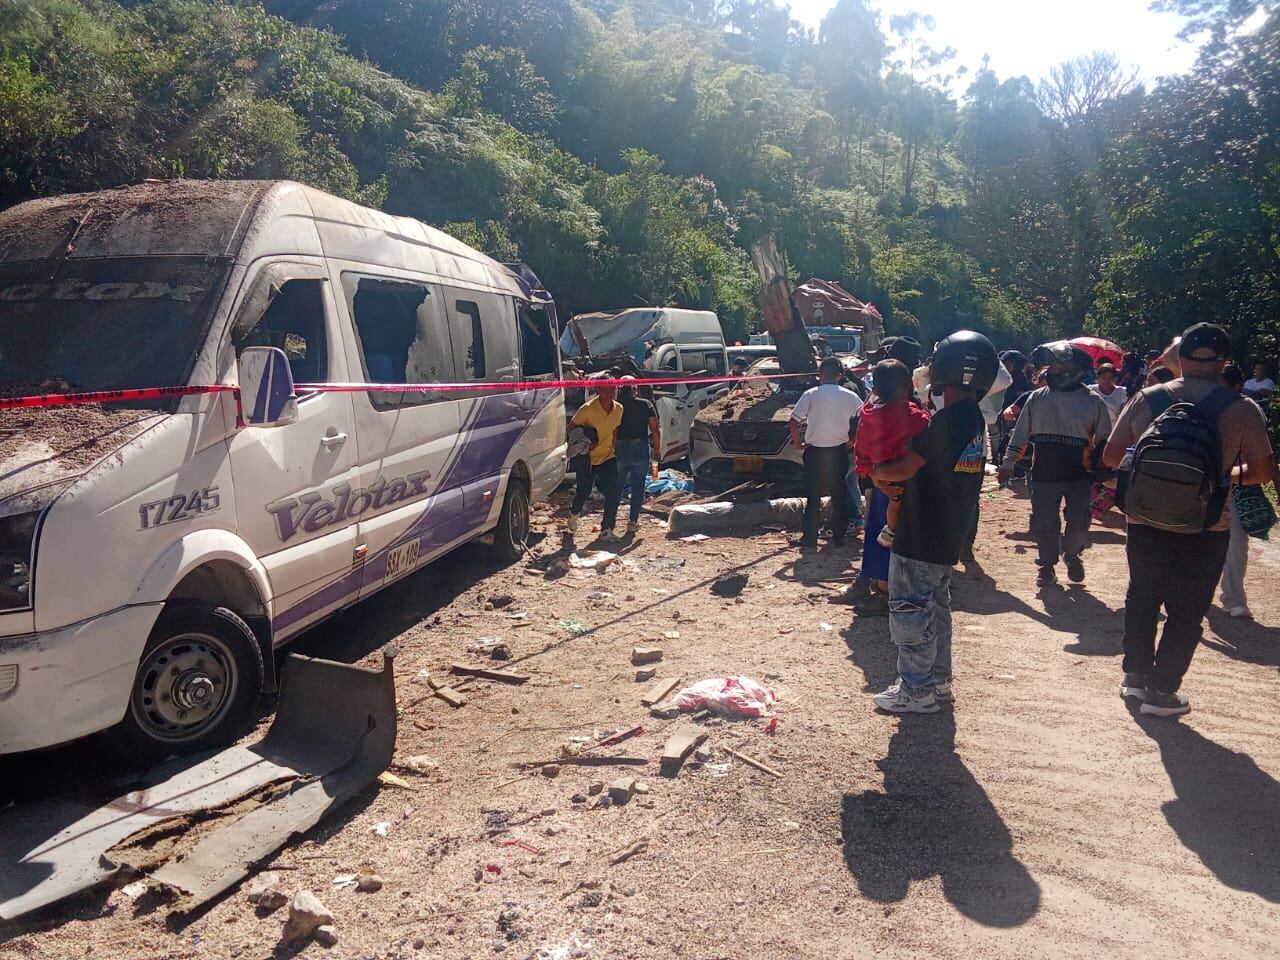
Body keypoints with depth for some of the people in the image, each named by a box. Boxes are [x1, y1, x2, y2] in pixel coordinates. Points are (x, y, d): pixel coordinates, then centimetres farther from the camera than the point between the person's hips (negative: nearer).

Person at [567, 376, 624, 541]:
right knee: (584, 492, 8)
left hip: (608, 457, 3)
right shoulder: (588, 409, -21)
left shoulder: (618, 409, -5)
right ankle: (574, 513, 43)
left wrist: (614, 448, 10)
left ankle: (607, 529, -1)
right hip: (587, 458, -3)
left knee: (615, 492, -12)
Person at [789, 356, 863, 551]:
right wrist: (850, 442, 10)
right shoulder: (850, 396, -1)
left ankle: (810, 539, 6)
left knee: (813, 497, 6)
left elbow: (794, 422, -11)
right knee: (839, 496, 13)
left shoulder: (810, 394, -7)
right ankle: (838, 537, 18)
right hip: (839, 452, 1)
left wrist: (798, 443, 4)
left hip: (815, 452, -1)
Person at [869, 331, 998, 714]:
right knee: (936, 605, 20)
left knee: (910, 610, 1)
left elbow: (905, 467, -24)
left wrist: (876, 473, -4)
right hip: (948, 537, 10)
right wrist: (895, 481, -5)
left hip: (920, 537, -10)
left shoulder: (947, 420, -23)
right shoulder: (974, 418, 8)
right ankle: (938, 680, 31)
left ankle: (917, 690, 11)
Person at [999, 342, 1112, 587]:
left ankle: (1071, 554, 28)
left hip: (1079, 475, -1)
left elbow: (1103, 440, 2)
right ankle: (1047, 565, 23)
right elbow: (1020, 434, 7)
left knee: (1079, 521, -3)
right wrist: (1007, 464, 4)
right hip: (1044, 475, 2)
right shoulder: (1037, 398, 3)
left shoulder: (1093, 401, -2)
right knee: (1044, 523, 3)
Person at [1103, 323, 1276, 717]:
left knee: (1142, 598, 20)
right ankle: (1162, 691, 15)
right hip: (1206, 530, -2)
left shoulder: (1146, 399, -3)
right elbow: (1263, 470, -3)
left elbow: (1111, 456, 0)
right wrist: (1227, 474, 16)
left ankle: (1135, 673, 29)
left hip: (1145, 522, 2)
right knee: (1187, 612, 11)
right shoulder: (1241, 409, -7)